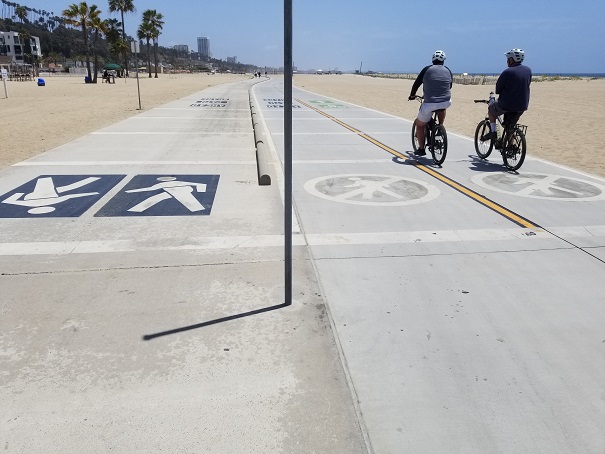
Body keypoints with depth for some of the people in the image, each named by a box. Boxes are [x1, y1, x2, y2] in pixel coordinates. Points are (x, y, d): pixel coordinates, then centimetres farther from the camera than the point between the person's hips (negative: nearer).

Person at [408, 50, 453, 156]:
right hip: (446, 102, 3)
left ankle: (421, 149, 17)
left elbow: (416, 83, 9)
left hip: (429, 103, -2)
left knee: (419, 124, 17)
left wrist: (412, 95, 26)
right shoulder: (448, 70, 13)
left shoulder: (427, 69, 4)